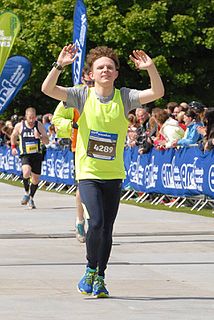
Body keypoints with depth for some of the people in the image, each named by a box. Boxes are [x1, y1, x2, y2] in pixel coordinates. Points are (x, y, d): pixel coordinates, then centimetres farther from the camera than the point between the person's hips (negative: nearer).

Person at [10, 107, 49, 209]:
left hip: (37, 155, 2)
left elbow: (47, 141, -2)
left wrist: (39, 136, -20)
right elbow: (13, 136, 20)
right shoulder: (19, 126, -2)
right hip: (25, 155, -2)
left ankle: (31, 198, 28)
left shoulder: (39, 125, -2)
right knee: (26, 172, -29)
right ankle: (26, 193, -6)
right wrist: (13, 147, 12)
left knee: (35, 179, 6)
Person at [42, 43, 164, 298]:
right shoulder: (83, 95, -4)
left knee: (107, 228, 6)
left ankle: (100, 277, 22)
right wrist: (60, 65, -29)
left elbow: (157, 93, -10)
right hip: (88, 173, -2)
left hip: (114, 175, 2)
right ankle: (90, 269, 4)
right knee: (96, 222, -18)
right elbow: (47, 89, -15)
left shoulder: (124, 97, 0)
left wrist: (150, 68, -26)